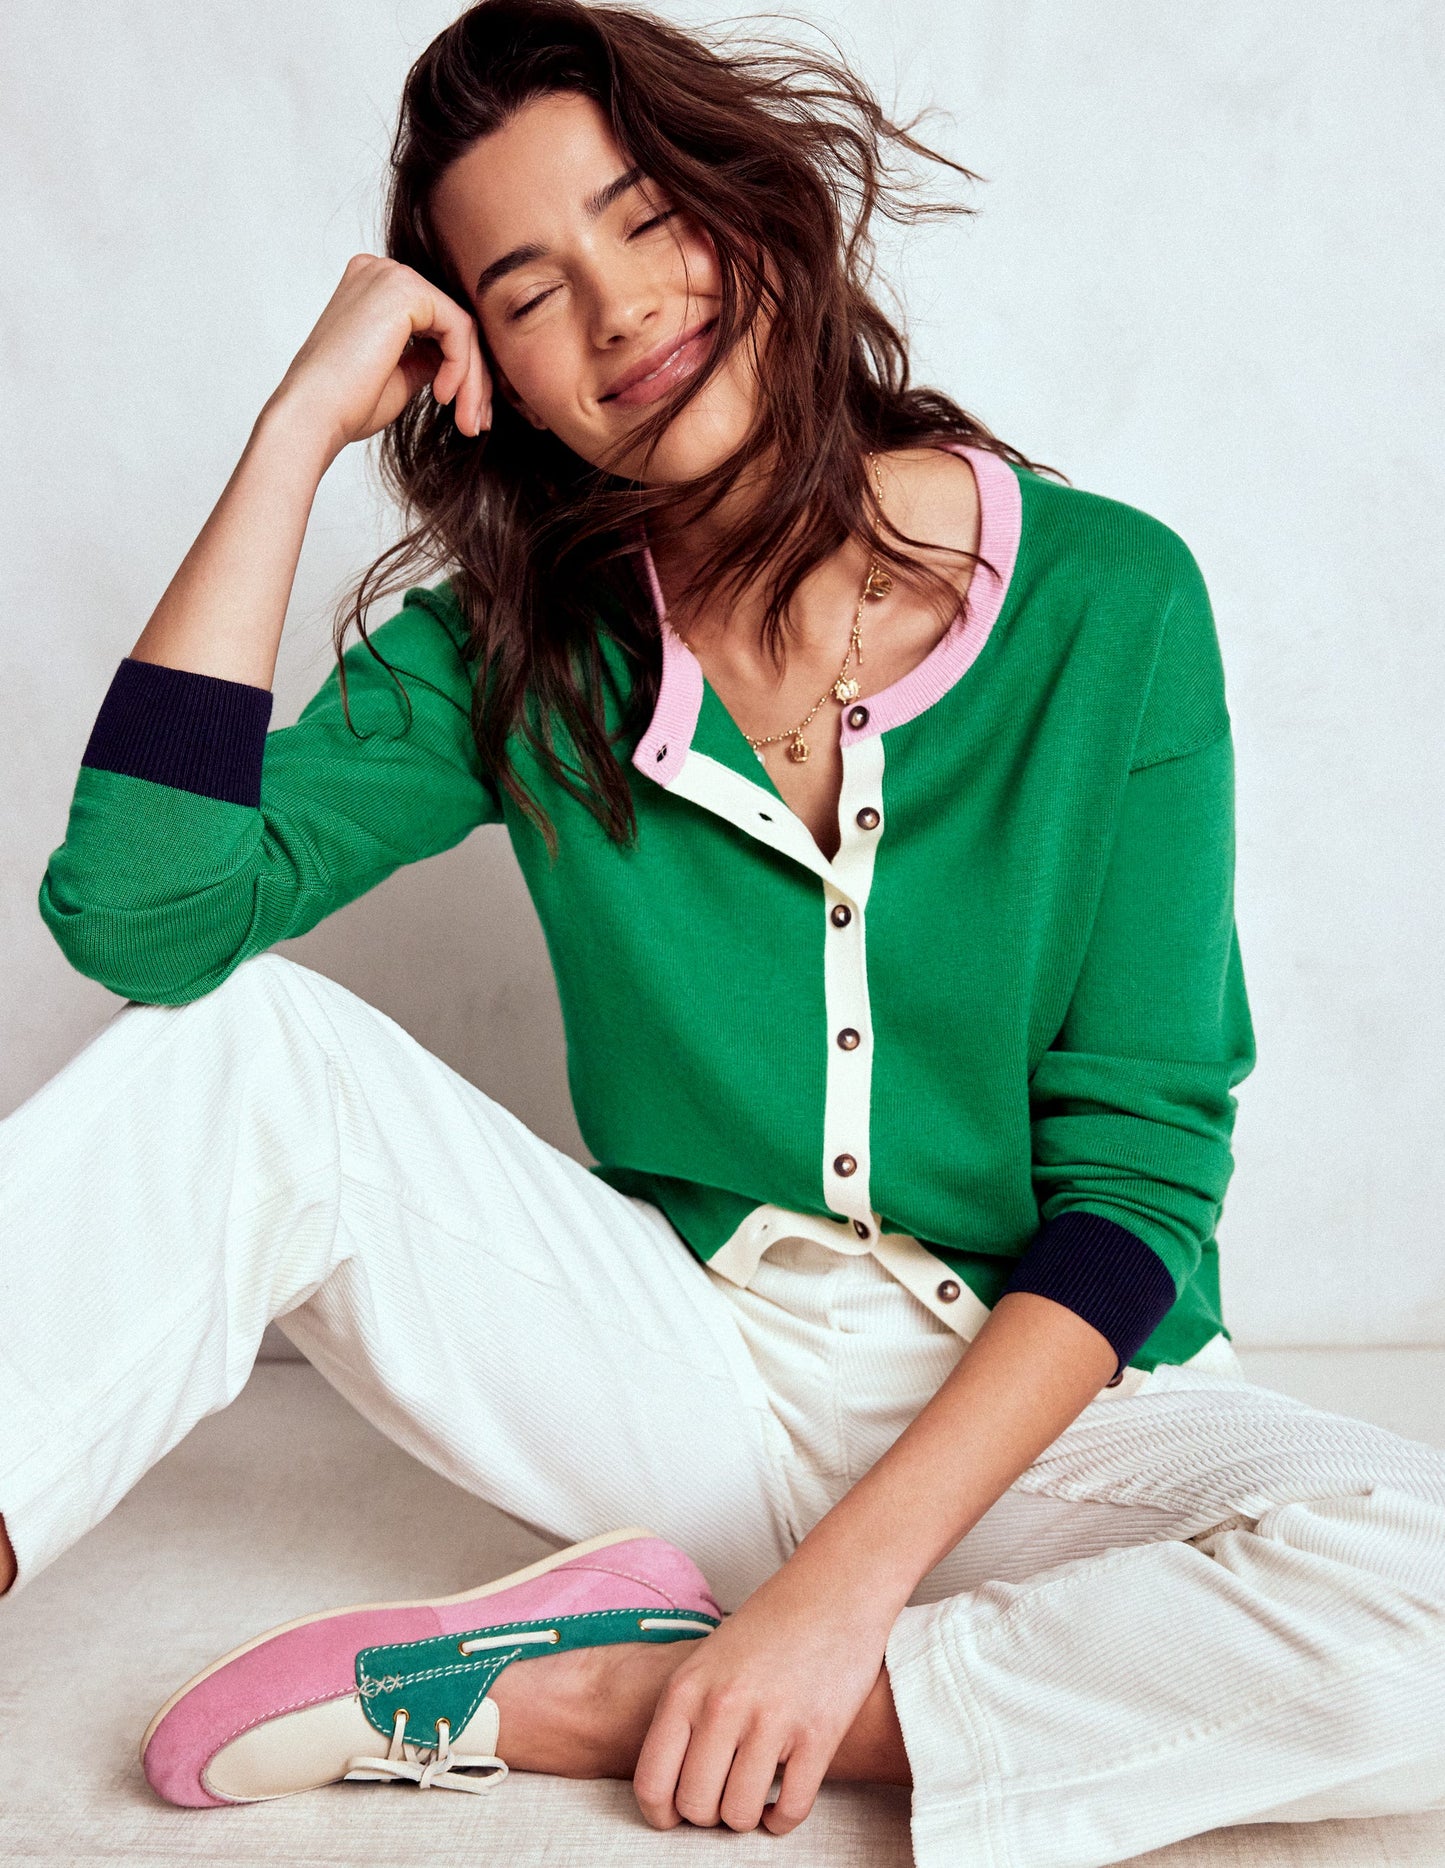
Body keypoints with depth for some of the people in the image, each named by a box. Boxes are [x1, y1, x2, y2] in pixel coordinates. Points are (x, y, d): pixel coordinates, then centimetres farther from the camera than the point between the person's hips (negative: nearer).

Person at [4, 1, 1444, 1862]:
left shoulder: (1107, 600, -8)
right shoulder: (513, 643, -1)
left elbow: (1139, 1170, -10)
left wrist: (850, 1577, -20)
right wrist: (300, 426, -14)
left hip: (1040, 1405, 0)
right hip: (687, 1365, 1)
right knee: (251, 1044, -17)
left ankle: (577, 1699, -21)